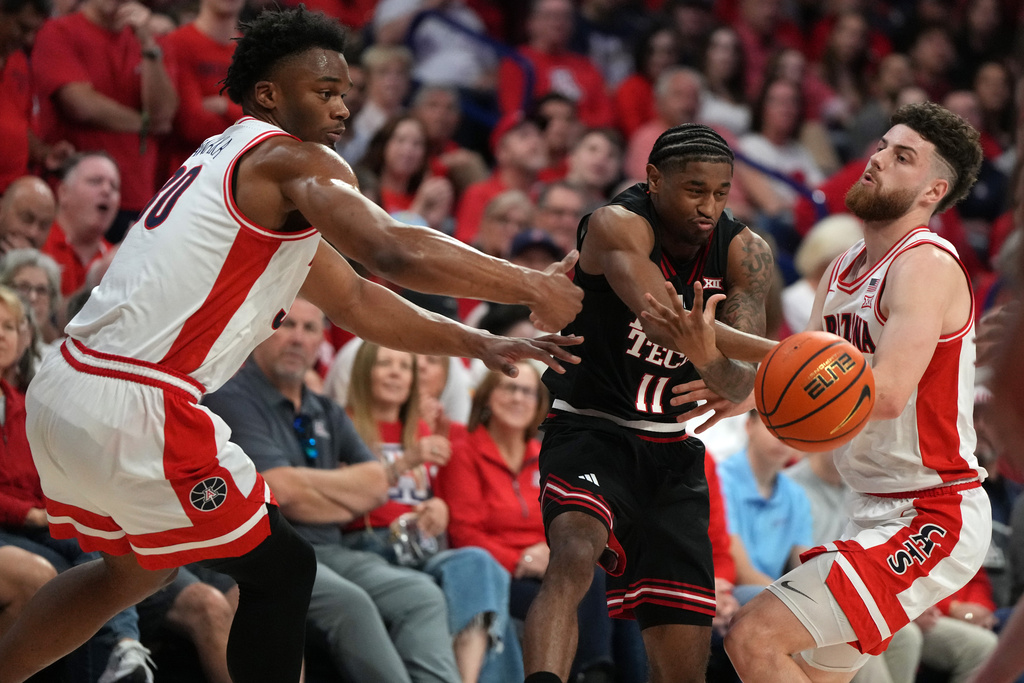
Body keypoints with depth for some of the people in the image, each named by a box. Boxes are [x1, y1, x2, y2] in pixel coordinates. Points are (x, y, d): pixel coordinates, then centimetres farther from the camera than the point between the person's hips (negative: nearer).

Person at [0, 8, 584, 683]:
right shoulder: (294, 160, -7)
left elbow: (355, 301, 29)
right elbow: (397, 252, -24)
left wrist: (479, 344, 23)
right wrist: (534, 286, -13)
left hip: (64, 393, 10)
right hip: (137, 408, -10)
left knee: (135, 567, 31)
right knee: (282, 571, 4)